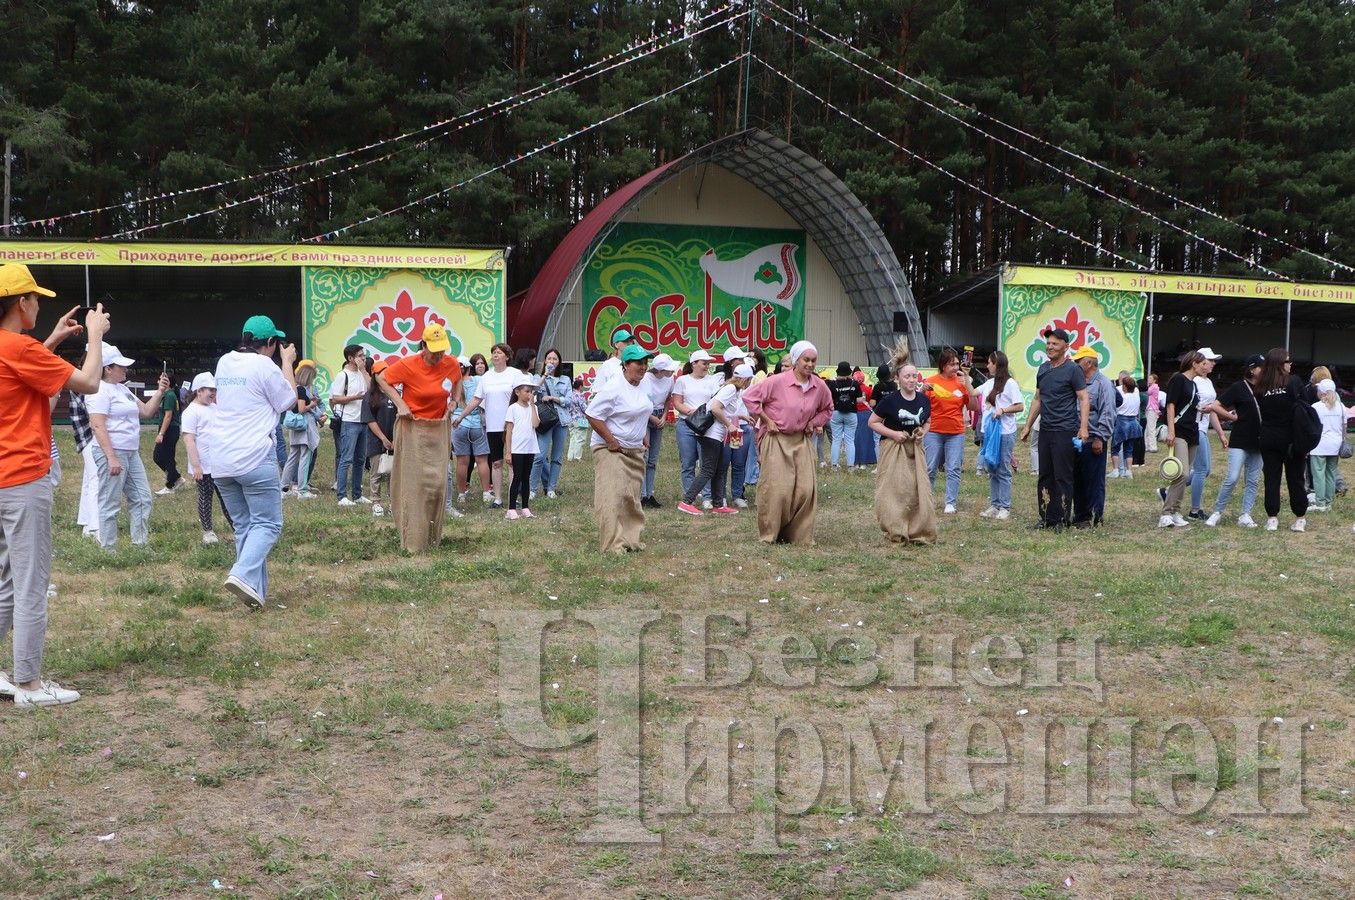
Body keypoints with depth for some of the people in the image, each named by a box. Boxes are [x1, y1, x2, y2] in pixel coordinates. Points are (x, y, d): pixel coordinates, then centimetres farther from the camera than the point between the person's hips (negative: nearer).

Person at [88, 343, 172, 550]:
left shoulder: (123, 389, 17)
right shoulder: (101, 391, -12)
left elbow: (146, 411, 21)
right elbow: (97, 426, -19)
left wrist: (160, 392, 7)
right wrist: (111, 458, -24)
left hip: (131, 453, 10)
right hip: (112, 453, -10)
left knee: (142, 499, 11)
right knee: (110, 505, -4)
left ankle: (141, 545, 18)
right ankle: (108, 551, 2)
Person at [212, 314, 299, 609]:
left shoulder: (224, 362, 13)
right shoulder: (265, 366, -8)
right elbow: (289, 402, 3)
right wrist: (287, 362, 13)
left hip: (221, 460, 7)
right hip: (255, 458, -7)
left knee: (243, 525, 12)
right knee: (267, 523, -2)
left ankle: (256, 592, 9)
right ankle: (244, 575, -24)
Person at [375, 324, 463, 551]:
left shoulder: (452, 364, -3)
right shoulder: (408, 365, -15)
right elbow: (382, 379, -4)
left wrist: (452, 401, 4)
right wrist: (400, 403, -13)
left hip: (439, 428, 4)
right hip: (412, 428, -4)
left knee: (438, 481, 4)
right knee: (413, 482, -4)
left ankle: (433, 536, 19)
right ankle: (413, 540, 1)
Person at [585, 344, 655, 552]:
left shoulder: (642, 389, 8)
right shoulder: (613, 389, -18)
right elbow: (593, 416, -21)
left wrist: (645, 440, 16)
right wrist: (612, 442, -19)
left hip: (635, 451, 8)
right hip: (611, 450, -8)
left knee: (632, 498, 13)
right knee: (611, 498, -11)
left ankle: (631, 539, 22)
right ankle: (612, 544, -10)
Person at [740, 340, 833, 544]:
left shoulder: (819, 386, 1)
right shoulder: (778, 382, -15)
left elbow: (827, 409, 21)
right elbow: (749, 397, -10)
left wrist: (814, 423, 6)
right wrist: (766, 420, -8)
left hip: (801, 441, 5)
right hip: (776, 440, -5)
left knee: (806, 489, -2)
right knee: (776, 489, -6)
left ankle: (800, 535, 11)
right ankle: (769, 534, 8)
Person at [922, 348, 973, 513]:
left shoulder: (961, 382, 4)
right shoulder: (931, 382, -1)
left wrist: (968, 384, -9)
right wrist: (923, 391, -17)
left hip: (956, 433, 1)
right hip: (934, 433, -1)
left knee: (954, 469, -3)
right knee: (930, 469, 4)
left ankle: (951, 503, 0)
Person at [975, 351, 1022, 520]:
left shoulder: (1010, 383, -8)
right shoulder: (989, 383, 14)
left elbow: (1020, 406, -10)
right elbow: (972, 393, 20)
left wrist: (1003, 410, -19)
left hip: (1005, 432, -8)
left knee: (1003, 471, -4)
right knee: (992, 470, 10)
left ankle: (1004, 508, 0)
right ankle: (994, 505, 16)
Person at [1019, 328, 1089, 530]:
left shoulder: (1073, 370, -6)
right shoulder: (1043, 369, 14)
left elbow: (1084, 399, -8)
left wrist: (1083, 427, -17)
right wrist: (1028, 425, 20)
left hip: (1065, 431, -7)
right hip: (1045, 430, 7)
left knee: (1063, 477, -3)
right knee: (1045, 475, 9)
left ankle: (1061, 519, 3)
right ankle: (1046, 517, 15)